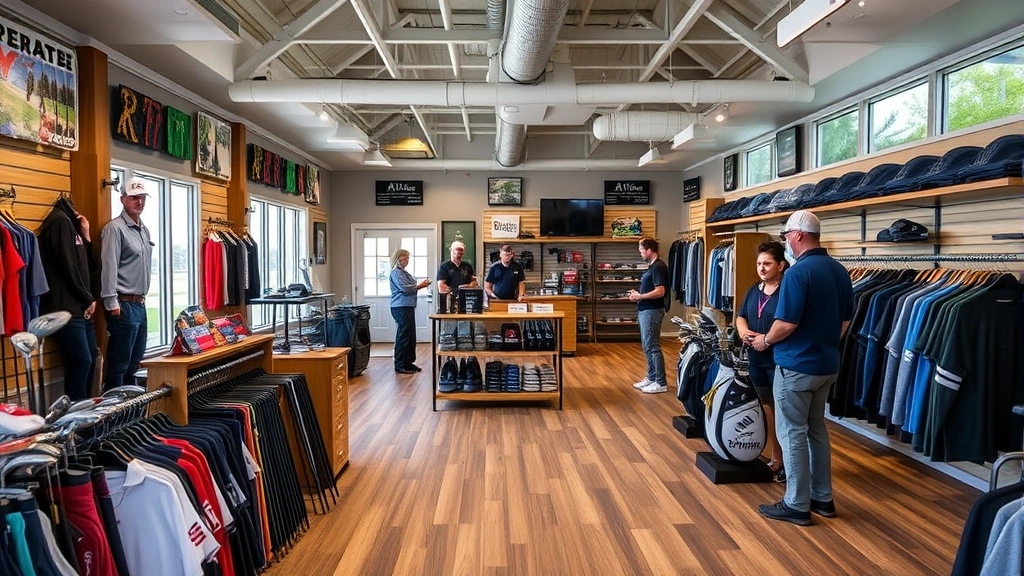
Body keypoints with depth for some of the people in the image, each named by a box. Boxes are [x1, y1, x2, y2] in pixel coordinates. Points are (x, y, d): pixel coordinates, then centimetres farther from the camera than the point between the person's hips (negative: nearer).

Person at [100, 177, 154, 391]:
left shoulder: (145, 230, 15)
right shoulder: (115, 228, -10)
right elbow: (109, 268, -16)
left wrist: (143, 297, 17)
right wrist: (112, 303, -19)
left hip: (140, 304, 8)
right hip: (123, 305, -8)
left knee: (133, 364, 16)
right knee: (118, 365, -2)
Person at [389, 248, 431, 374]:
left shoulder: (404, 272, 20)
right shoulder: (396, 272, -10)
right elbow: (405, 288, -19)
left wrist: (420, 284, 6)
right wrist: (420, 285, -9)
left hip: (408, 307, 10)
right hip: (401, 307, -10)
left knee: (411, 336, 12)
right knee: (403, 336, -7)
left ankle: (408, 362, 21)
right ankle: (400, 365, -2)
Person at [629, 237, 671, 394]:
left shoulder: (658, 267, -16)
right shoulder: (652, 266, 15)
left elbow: (660, 292, -23)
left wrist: (640, 297, -15)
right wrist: (638, 294, 6)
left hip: (652, 311, -10)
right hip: (645, 310, 10)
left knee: (652, 347, -6)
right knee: (647, 347, 14)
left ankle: (661, 383, 0)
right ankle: (651, 378, 23)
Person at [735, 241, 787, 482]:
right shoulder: (754, 290, 12)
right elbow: (740, 316, 17)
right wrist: (744, 331, -3)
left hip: (780, 361, -8)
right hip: (756, 359, 8)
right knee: (767, 409, 16)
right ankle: (775, 459, 28)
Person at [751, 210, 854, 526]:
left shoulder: (798, 272, -20)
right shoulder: (840, 271, 6)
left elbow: (787, 323, -22)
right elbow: (846, 320, 13)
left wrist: (765, 340, -4)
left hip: (797, 365, -8)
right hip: (827, 364, 8)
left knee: (793, 433, 2)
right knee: (817, 429, 18)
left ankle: (797, 505, 9)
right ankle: (823, 498, 27)